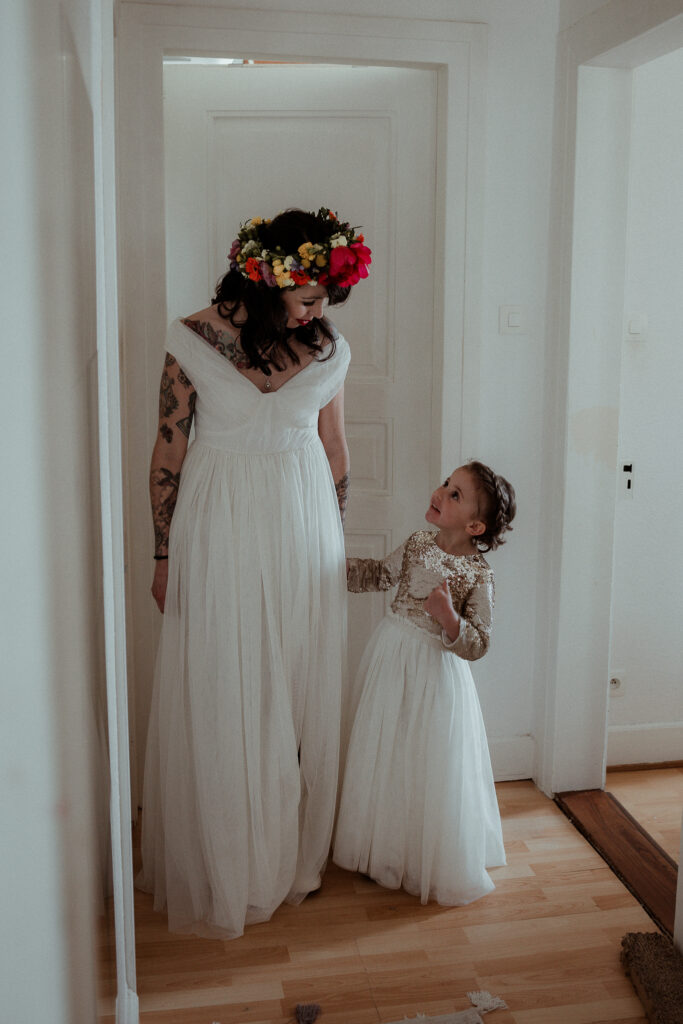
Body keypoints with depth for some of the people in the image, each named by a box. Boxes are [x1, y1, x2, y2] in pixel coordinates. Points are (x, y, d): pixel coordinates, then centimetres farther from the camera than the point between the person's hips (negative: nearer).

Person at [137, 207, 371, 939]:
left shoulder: (327, 347, 0)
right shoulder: (193, 339, -8)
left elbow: (333, 447, 9)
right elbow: (168, 450, -3)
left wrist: (335, 540, 15)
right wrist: (164, 554, -1)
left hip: (303, 529, 3)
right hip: (220, 530, -2)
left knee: (299, 692, 10)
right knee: (219, 696, 5)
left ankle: (293, 856, 30)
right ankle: (221, 870, 24)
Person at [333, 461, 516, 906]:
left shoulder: (478, 574, -17)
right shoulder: (418, 543, 0)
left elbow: (477, 644, -18)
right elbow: (380, 574, 16)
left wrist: (449, 617, -35)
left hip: (434, 675, -6)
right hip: (392, 661, 6)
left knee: (432, 770, 3)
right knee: (386, 760, 16)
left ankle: (440, 870, 25)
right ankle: (388, 851, 37)